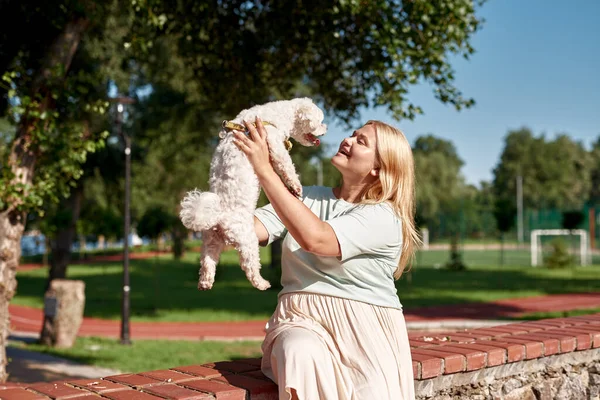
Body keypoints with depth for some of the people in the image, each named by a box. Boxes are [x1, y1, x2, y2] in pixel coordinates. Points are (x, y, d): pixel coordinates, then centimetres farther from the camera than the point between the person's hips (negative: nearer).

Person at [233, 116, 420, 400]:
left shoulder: (383, 218, -8)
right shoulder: (307, 198, 10)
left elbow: (315, 238, -25)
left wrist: (264, 169, -24)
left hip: (364, 331, -2)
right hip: (303, 320, 3)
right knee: (302, 354, -32)